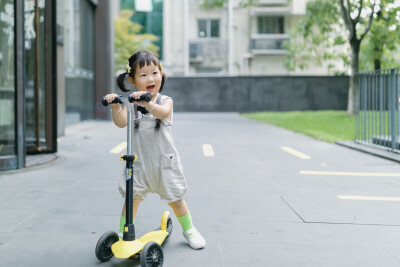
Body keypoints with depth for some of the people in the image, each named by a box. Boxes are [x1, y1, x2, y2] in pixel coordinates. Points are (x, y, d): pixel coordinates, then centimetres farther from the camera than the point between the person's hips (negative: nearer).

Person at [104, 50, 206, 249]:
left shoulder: (165, 101, -5)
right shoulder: (131, 103, -2)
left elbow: (163, 113, -29)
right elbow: (121, 122, -18)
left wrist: (147, 103, -49)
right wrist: (115, 107, -38)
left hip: (164, 160, 0)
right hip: (138, 160, 1)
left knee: (175, 198, 11)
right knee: (131, 198, -1)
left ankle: (189, 230, 33)